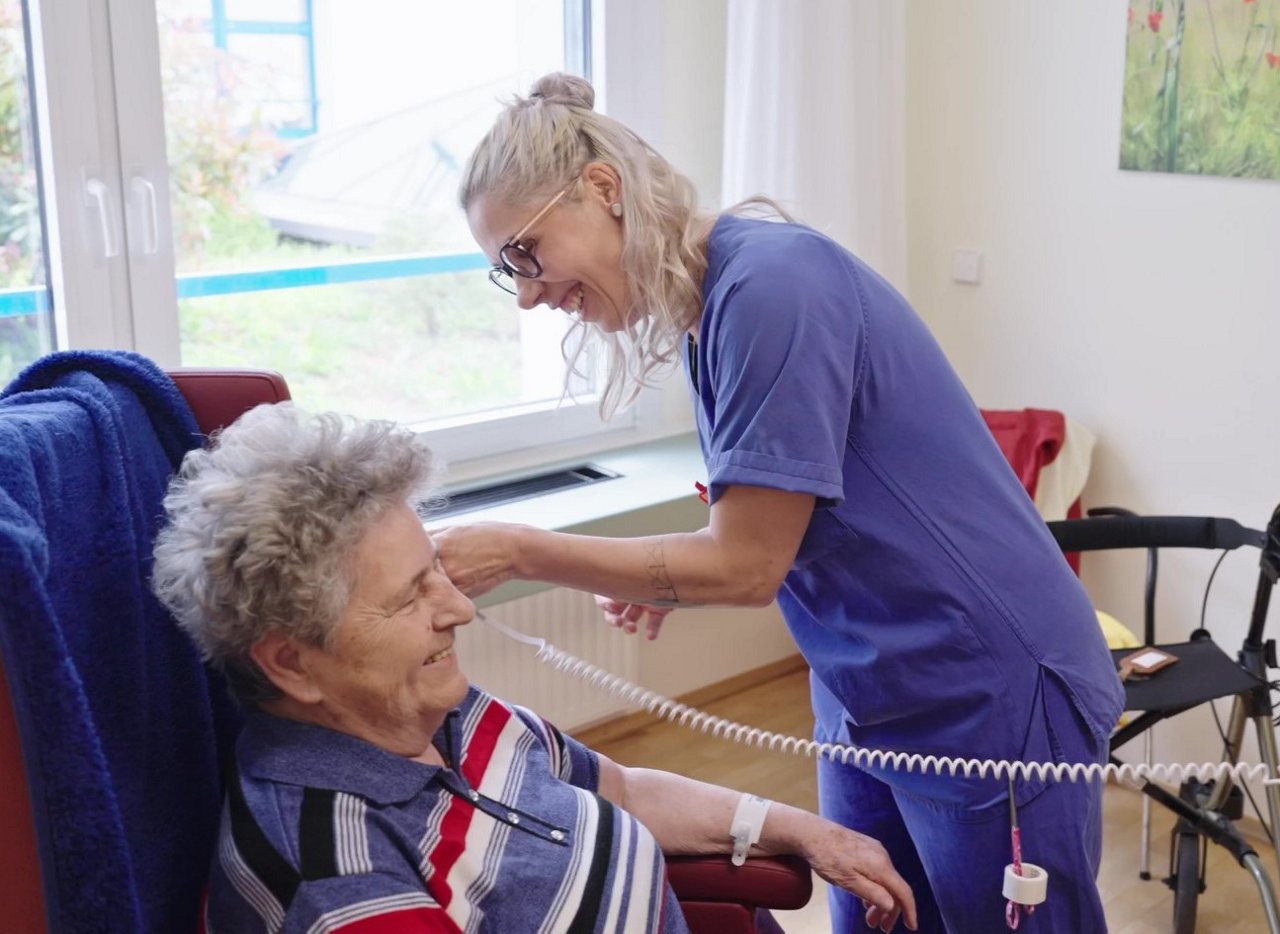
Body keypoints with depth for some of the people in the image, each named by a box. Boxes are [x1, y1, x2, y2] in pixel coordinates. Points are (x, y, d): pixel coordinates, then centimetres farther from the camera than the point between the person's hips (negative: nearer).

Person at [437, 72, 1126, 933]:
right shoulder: (711, 301, 3)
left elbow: (747, 567, -22)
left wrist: (518, 553, -17)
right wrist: (681, 574, -4)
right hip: (867, 699, 8)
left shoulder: (771, 282, -23)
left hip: (991, 699, -8)